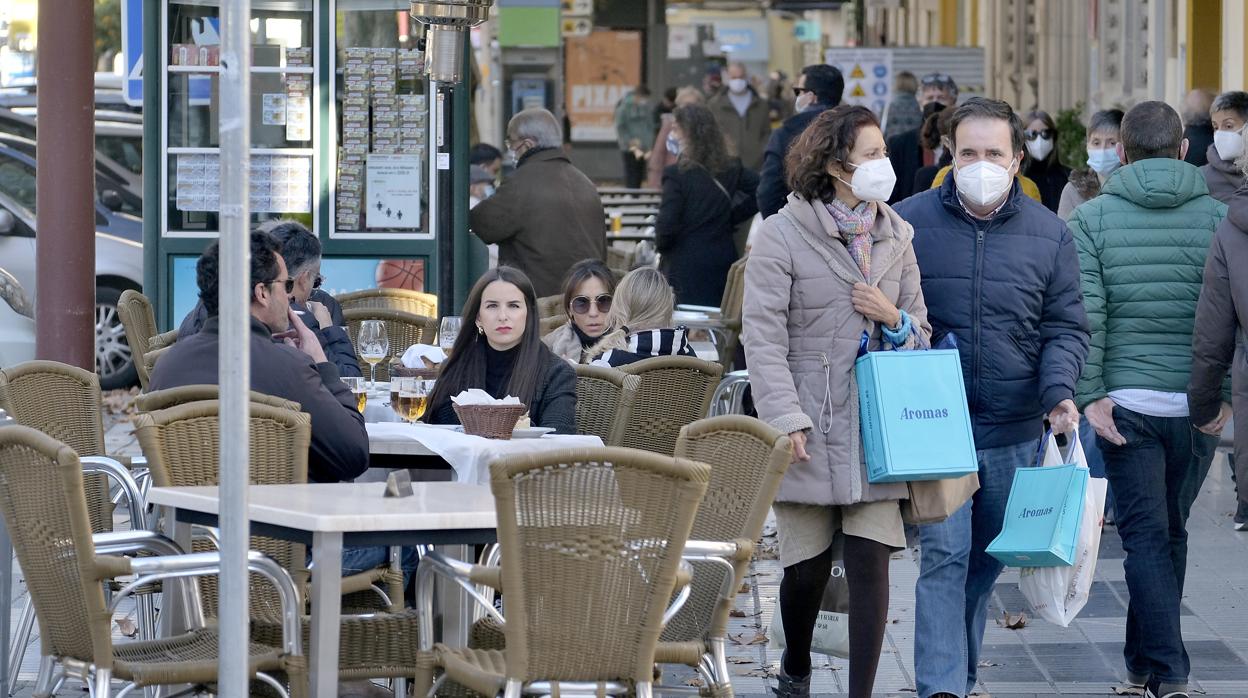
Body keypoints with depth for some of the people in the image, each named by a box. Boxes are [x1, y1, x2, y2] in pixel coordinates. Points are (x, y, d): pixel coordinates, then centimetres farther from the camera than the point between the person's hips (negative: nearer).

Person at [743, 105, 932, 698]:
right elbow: (763, 336, -8)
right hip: (811, 428, -3)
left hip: (877, 425, 3)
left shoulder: (895, 236, 9)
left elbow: (921, 332, 18)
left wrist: (895, 320, -6)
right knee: (807, 565, 7)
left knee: (871, 560, -5)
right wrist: (786, 419, -16)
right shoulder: (784, 234, -5)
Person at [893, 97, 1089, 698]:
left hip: (1015, 434, 3)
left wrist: (1058, 390, -12)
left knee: (987, 561, 14)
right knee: (944, 557, -12)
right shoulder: (908, 223, -2)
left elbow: (1065, 327, 6)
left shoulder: (1049, 235, 3)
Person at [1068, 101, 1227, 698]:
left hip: (1127, 402, -2)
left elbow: (1084, 313, -10)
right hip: (1198, 404, 2)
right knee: (1171, 532, 16)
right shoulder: (1218, 217, 0)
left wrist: (1088, 395, -7)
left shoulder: (1092, 218, -2)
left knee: (1146, 536, 0)